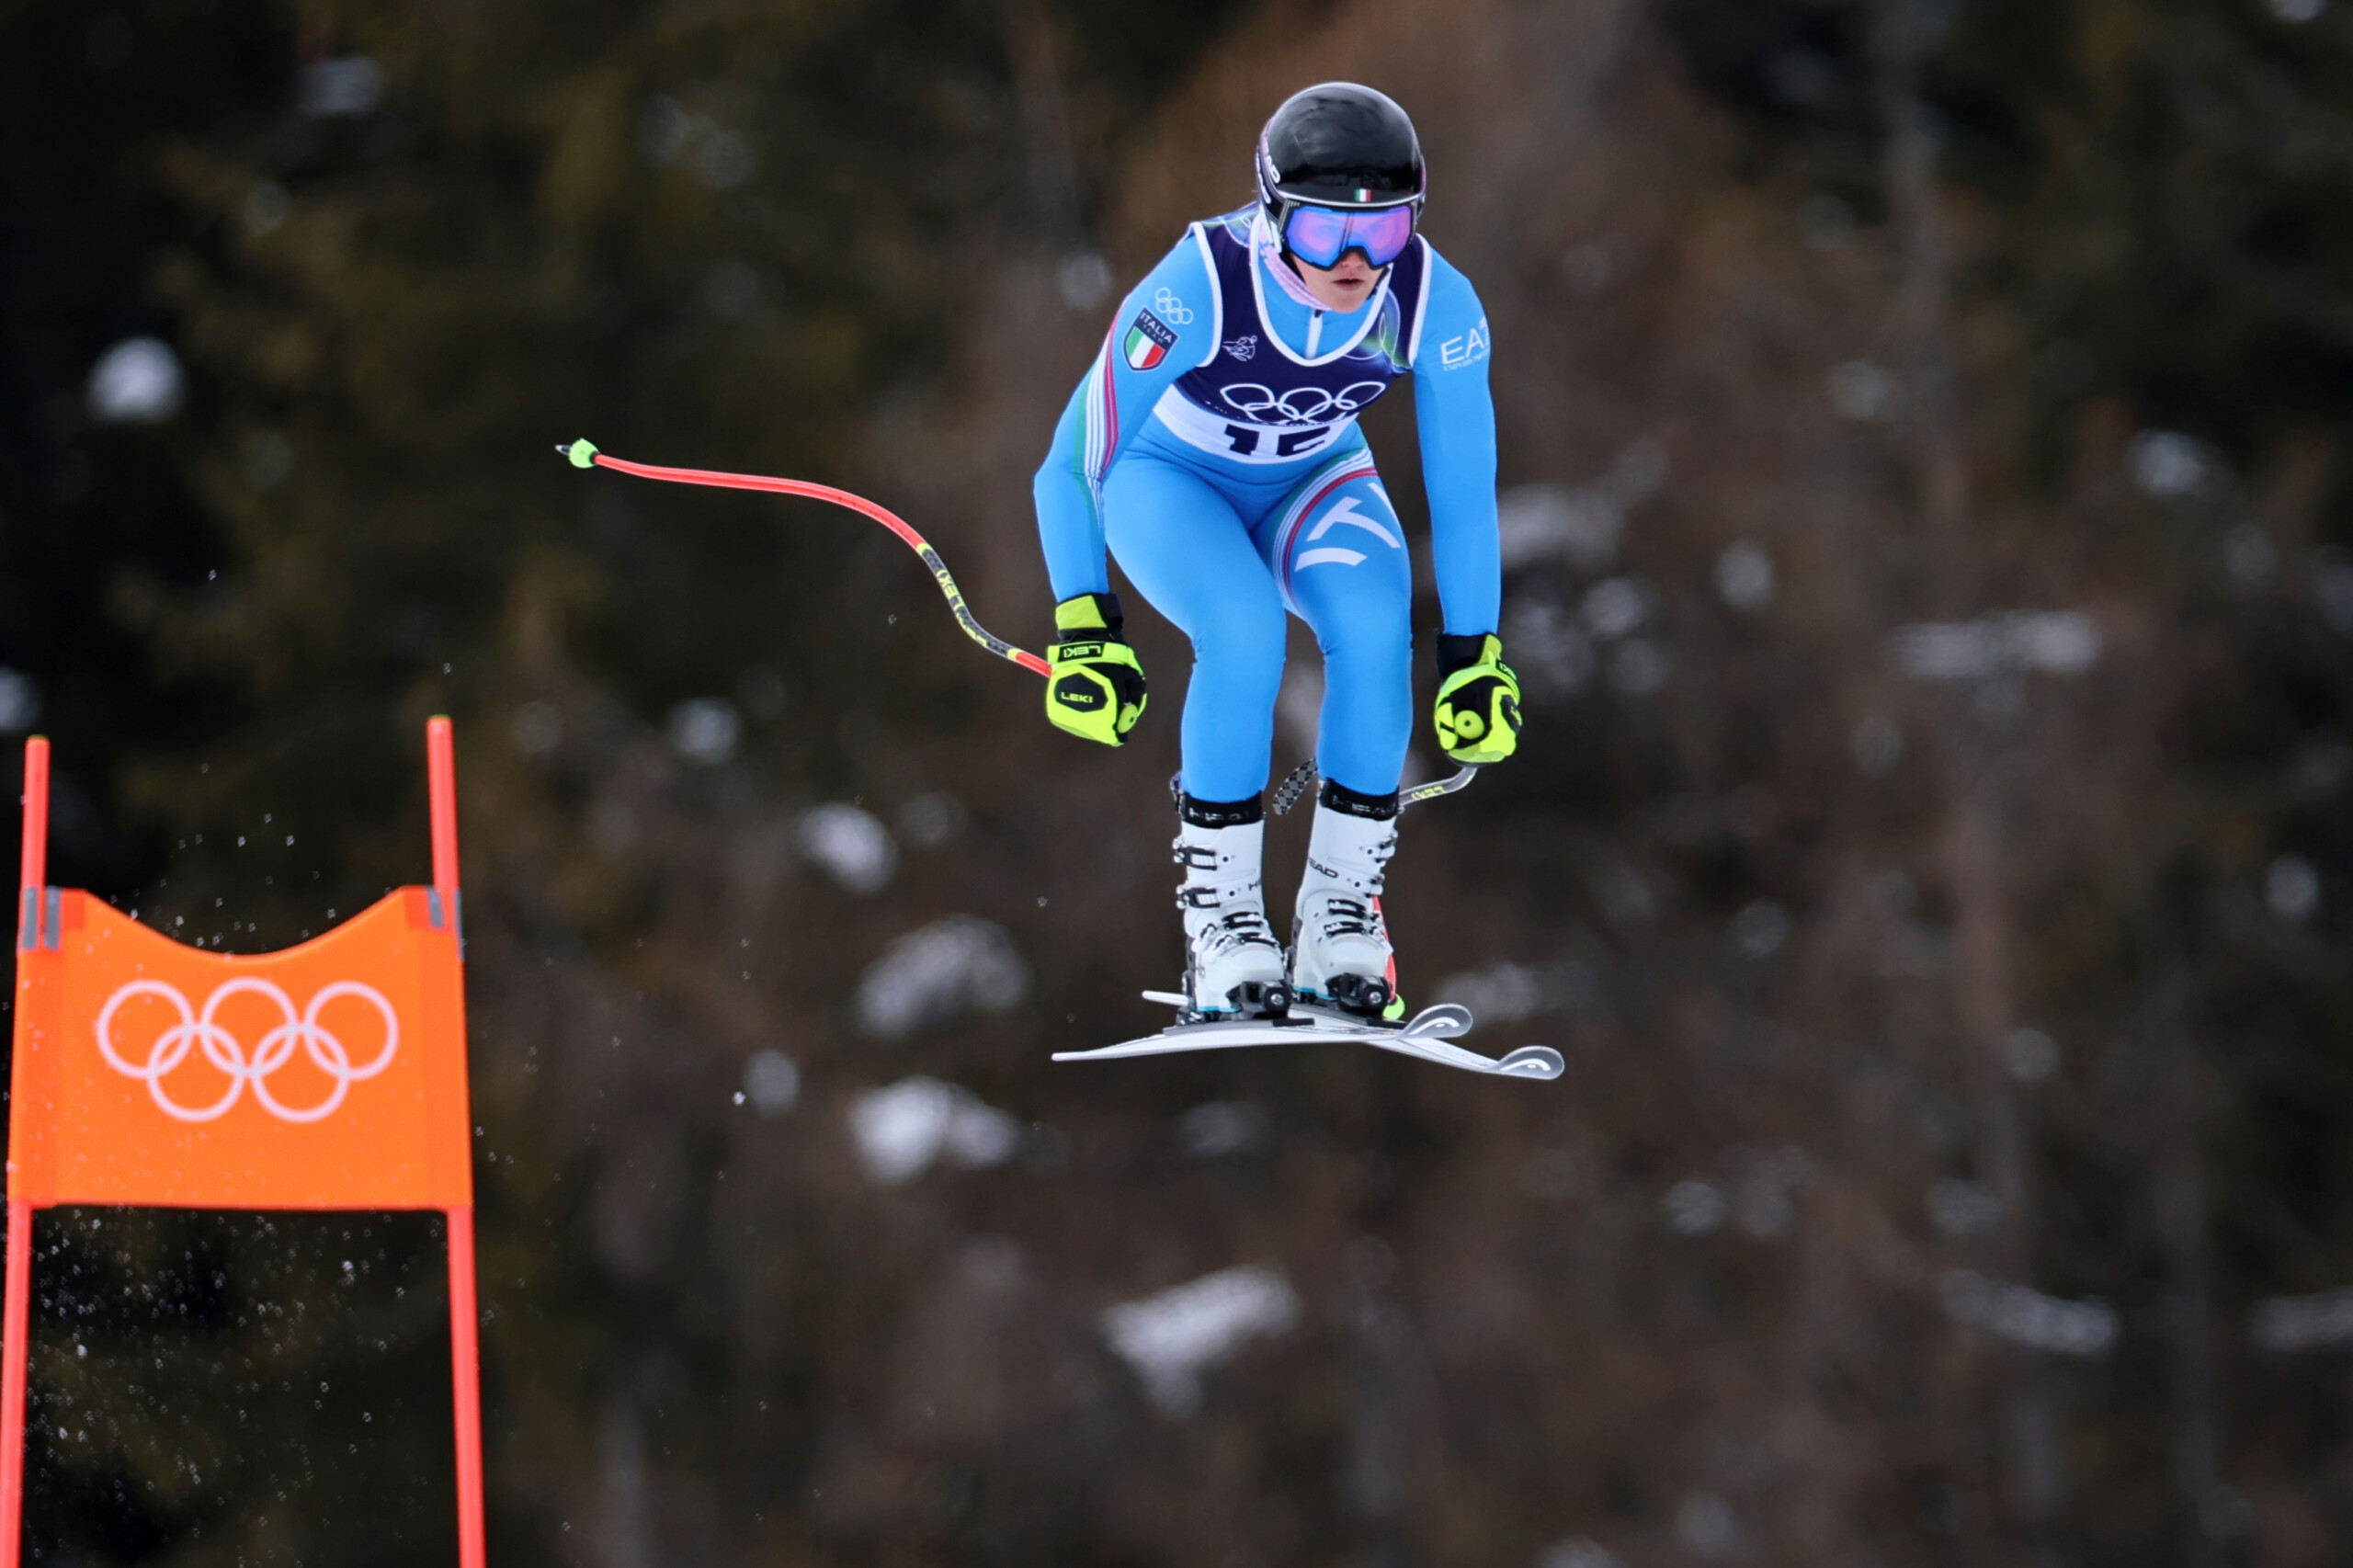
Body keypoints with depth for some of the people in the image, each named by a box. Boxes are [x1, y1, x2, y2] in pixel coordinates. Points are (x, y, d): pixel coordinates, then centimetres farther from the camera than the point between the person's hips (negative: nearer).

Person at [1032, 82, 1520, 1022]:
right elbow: (1075, 464, -26)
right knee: (1244, 627, -33)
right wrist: (1083, 629, -28)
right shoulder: (1199, 289, -36)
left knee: (1375, 624, -29)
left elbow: (1464, 488, -13)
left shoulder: (1437, 303, -27)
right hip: (1172, 478, -2)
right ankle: (1219, 910, -17)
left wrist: (1470, 657, -10)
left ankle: (1343, 909, -15)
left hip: (1315, 478, 2)